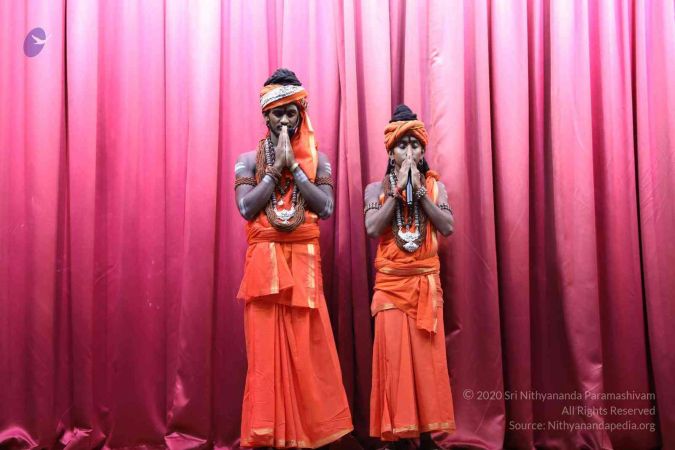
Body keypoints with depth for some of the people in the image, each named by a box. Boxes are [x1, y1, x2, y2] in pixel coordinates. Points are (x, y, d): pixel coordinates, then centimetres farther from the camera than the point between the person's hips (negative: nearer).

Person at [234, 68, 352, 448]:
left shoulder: (317, 160, 8)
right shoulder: (249, 159, 6)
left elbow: (326, 207, -7)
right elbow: (246, 207, -9)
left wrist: (293, 165, -9)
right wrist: (276, 166, -8)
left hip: (304, 261, 0)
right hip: (265, 261, 0)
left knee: (307, 348, 0)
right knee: (266, 347, 0)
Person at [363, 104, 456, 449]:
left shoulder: (435, 186, 8)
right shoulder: (376, 188, 5)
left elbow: (447, 227, -7)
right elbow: (372, 229, -11)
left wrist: (419, 190, -10)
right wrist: (398, 188, -11)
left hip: (426, 282, 1)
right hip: (391, 283, -1)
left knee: (427, 356, 1)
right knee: (393, 355, -4)